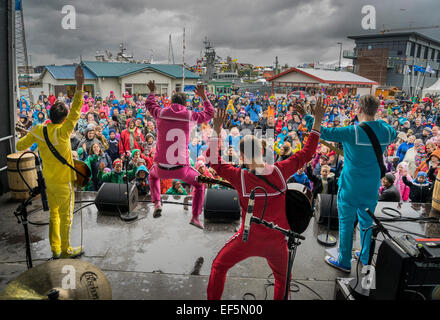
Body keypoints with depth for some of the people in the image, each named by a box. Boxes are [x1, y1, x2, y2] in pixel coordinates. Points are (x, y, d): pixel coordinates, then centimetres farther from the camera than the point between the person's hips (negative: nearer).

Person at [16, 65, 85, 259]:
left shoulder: (37, 130, -5)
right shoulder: (61, 132, -24)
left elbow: (20, 146, 7)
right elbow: (75, 111, -32)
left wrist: (27, 138, 28)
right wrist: (79, 85, -36)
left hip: (48, 181, 7)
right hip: (63, 182, -7)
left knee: (54, 214, 19)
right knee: (65, 216, 9)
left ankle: (55, 249, 31)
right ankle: (65, 250, 23)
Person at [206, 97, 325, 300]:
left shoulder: (240, 177, -18)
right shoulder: (280, 171, -13)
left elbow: (213, 159, -5)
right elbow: (307, 153, -1)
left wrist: (216, 131, -3)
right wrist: (317, 122, 5)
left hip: (248, 239, -2)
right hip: (276, 241, 2)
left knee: (219, 266, 22)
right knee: (282, 278, 27)